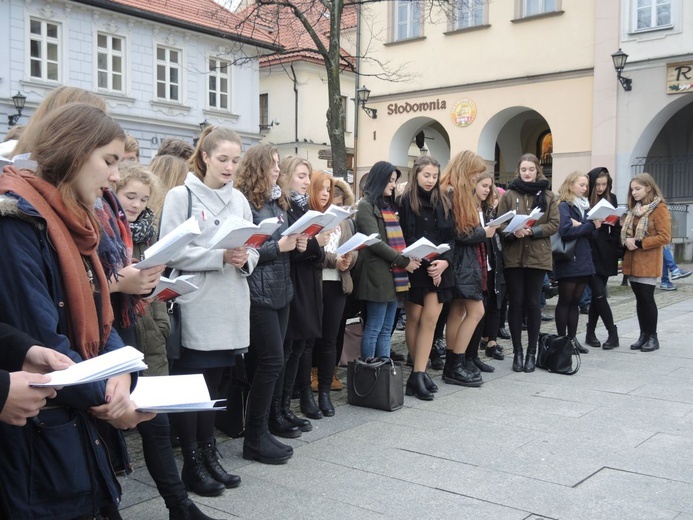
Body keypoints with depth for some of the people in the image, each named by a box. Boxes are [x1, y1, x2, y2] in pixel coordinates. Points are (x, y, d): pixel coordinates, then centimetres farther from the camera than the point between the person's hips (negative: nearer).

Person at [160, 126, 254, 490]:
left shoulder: (238, 199, 11)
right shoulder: (181, 196, -5)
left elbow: (252, 250, 12)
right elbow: (172, 252, -12)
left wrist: (244, 260, -10)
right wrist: (221, 256, -20)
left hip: (230, 308, 5)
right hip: (195, 307, -5)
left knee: (214, 382, 14)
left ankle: (208, 454, 25)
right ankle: (192, 462, 16)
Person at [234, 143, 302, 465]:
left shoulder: (277, 201, 15)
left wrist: (296, 242, 2)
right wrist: (278, 246, -17)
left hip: (280, 290, 8)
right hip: (258, 292, -8)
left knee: (262, 362, 11)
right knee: (271, 360, -8)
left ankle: (259, 430, 20)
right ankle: (255, 439, 3)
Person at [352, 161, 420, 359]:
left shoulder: (388, 204, 19)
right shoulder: (366, 205, -6)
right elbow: (375, 242, -15)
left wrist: (409, 256, 2)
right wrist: (404, 261, -16)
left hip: (393, 273, 8)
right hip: (378, 274, -8)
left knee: (386, 329, 10)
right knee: (373, 329, -4)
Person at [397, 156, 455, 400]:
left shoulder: (443, 203, 12)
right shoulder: (405, 201, -2)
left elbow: (451, 236, 8)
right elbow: (404, 238, -8)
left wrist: (444, 261, -9)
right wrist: (426, 262, -15)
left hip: (439, 269, 4)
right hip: (414, 268, -3)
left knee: (430, 319, -3)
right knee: (414, 319, 3)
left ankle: (418, 373, 0)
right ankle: (420, 370, 14)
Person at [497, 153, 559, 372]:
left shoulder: (548, 196, 6)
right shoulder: (509, 195, 4)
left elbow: (554, 224, 0)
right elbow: (500, 223, 0)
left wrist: (532, 231, -15)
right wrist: (513, 232, -20)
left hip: (538, 257, 0)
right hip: (513, 256, 0)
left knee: (533, 303, 4)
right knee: (515, 302, 3)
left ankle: (532, 351, 15)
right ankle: (517, 351, 14)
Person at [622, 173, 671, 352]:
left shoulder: (659, 208, -8)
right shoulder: (634, 209, 14)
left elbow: (665, 237, -14)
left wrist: (639, 243, -18)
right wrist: (627, 241, -2)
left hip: (648, 262, -7)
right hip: (632, 261, 7)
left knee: (647, 298, -5)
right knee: (639, 298, 9)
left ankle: (652, 337, 5)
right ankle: (643, 335, 15)